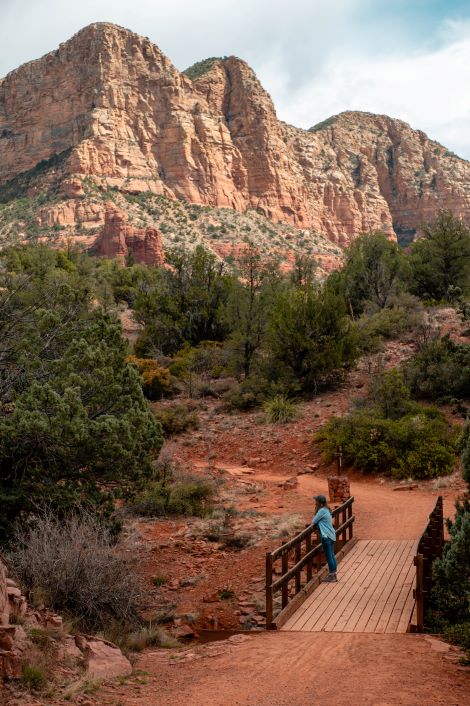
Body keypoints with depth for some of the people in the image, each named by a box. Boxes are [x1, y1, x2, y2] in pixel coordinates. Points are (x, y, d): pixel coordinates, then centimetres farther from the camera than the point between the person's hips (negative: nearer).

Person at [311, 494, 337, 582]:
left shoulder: (322, 511, -17)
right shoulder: (327, 510, 12)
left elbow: (313, 522, -11)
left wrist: (315, 511, 1)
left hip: (326, 536, -10)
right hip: (331, 535, 10)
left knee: (329, 556, -2)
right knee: (331, 555, 13)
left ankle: (332, 576, 4)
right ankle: (333, 575, 20)